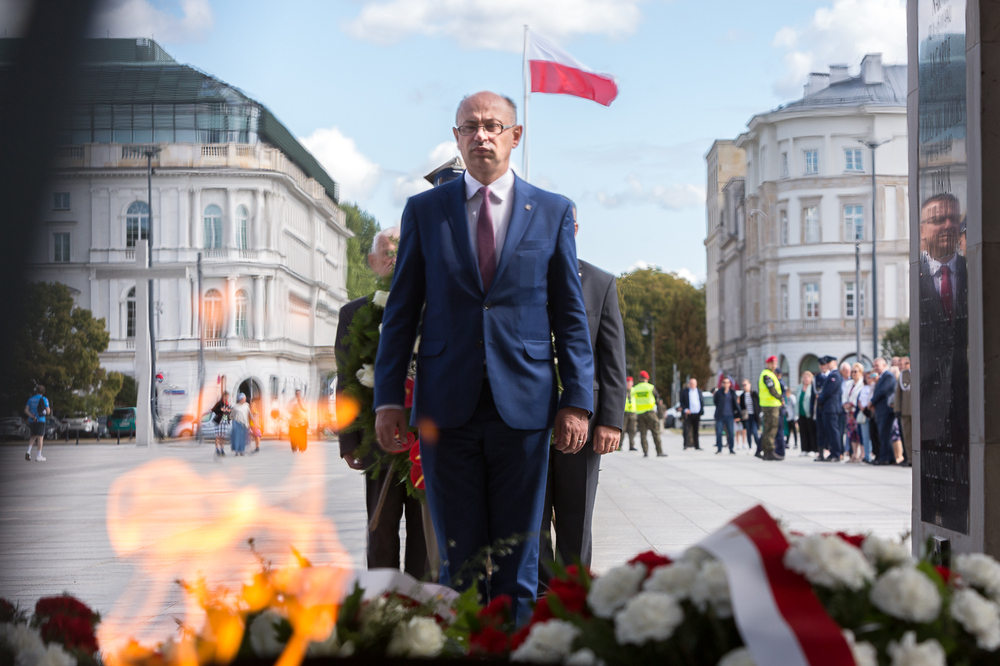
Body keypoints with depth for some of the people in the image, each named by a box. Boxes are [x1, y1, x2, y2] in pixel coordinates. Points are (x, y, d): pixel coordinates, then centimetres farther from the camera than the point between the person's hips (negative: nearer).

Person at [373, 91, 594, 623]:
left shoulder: (553, 213, 8)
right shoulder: (423, 211, 9)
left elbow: (571, 316, 7)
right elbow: (401, 313, 8)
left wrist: (577, 401, -1)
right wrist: (388, 398, 1)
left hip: (523, 406, 0)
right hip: (447, 409, 0)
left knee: (517, 560, 5)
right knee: (458, 559, 5)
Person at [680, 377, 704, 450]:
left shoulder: (699, 392, 15)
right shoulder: (684, 392, 5)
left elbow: (702, 402, 17)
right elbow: (682, 402, 3)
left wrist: (701, 411, 1)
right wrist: (685, 409, -13)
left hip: (697, 414, 3)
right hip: (688, 414, -3)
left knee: (696, 430, 8)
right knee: (687, 430, -9)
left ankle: (697, 445, 12)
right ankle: (686, 444, -8)